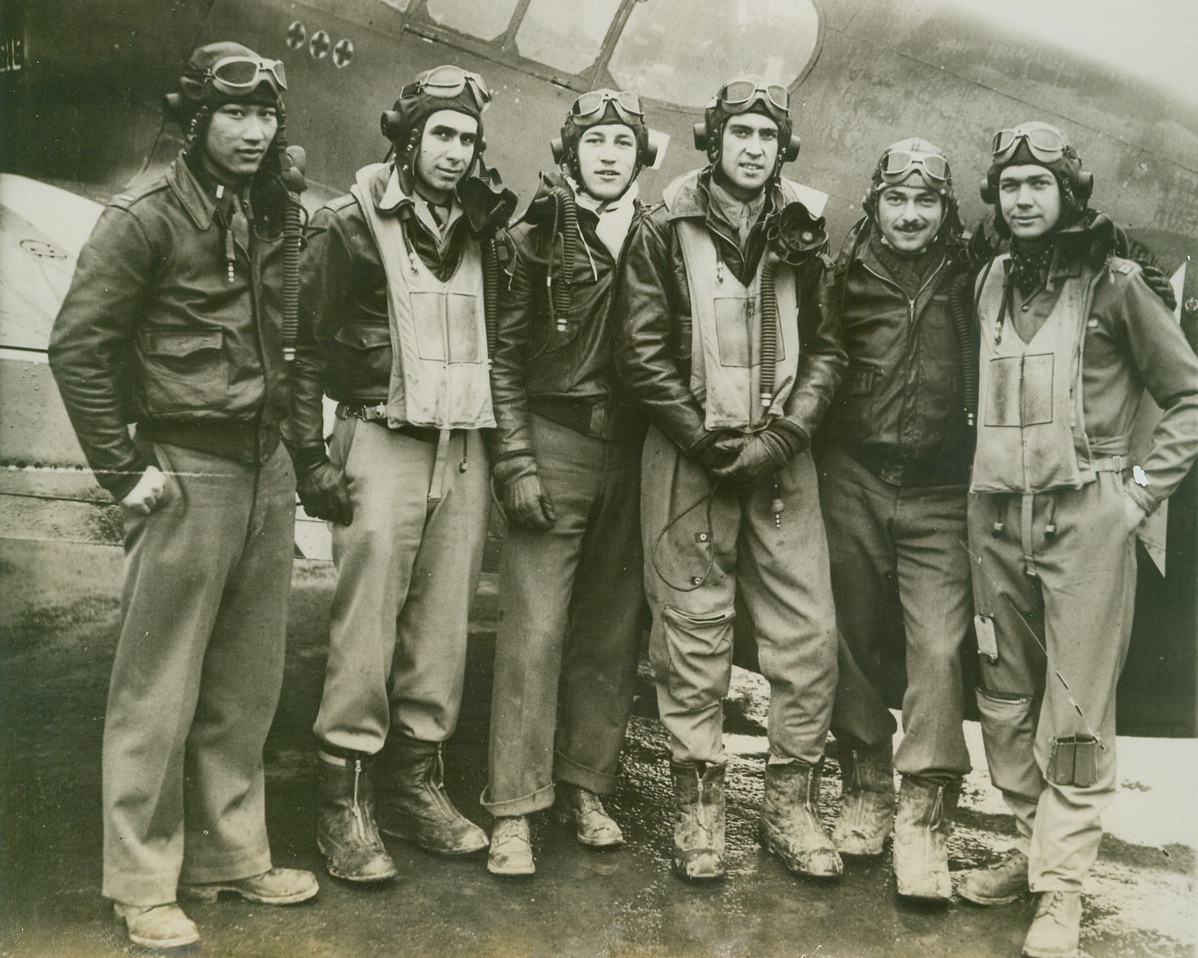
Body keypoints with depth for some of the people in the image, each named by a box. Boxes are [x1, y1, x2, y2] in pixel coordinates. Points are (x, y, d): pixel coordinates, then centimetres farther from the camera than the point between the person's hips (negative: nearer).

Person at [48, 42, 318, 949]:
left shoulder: (270, 216, 12)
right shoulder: (146, 217, -8)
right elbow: (78, 346, -10)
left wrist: (288, 439, 12)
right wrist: (125, 471, -11)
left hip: (267, 466, 7)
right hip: (188, 471, -6)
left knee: (248, 685, 12)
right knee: (160, 691, 0)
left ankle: (231, 855, 25)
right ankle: (143, 883, 12)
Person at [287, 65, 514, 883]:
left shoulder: (480, 231, 13)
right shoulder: (353, 224, -2)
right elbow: (307, 345, -3)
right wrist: (311, 456, -9)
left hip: (465, 448, 5)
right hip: (384, 441, -5)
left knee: (443, 625, 6)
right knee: (367, 624, -6)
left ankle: (417, 784, 18)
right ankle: (346, 800, 4)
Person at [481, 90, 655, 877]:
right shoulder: (536, 239, 2)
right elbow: (506, 358, 0)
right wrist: (517, 460, -8)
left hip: (630, 451, 3)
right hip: (555, 443, -3)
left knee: (613, 630, 7)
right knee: (535, 628, -6)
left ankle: (587, 787, 20)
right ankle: (514, 809, 0)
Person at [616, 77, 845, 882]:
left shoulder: (801, 238, 10)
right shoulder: (665, 233, 1)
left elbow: (826, 351, 7)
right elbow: (646, 357, -4)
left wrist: (782, 437, -8)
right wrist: (709, 444, -10)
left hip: (781, 455, 3)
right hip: (689, 455, -2)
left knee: (809, 633, 0)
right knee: (694, 636, 2)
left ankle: (791, 802, 14)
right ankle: (699, 802, 14)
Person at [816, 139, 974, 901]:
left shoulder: (969, 283, 4)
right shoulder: (847, 280, 4)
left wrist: (979, 461, 3)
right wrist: (817, 444, 1)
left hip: (938, 493, -1)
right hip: (854, 482, 1)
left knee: (938, 646, -10)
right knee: (858, 640, 9)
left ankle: (924, 820, -3)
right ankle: (867, 791, 25)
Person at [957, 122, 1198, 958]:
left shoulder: (1112, 282, -2)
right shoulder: (992, 284, 13)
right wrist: (992, 470, 11)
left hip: (1085, 517, -5)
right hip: (997, 517, 5)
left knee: (1075, 710, -3)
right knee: (1005, 699, 9)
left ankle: (1062, 886, 6)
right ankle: (1033, 846, 24)